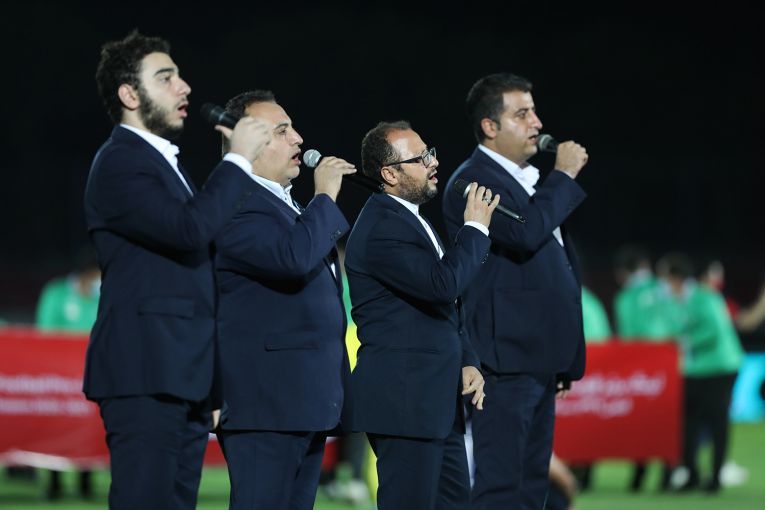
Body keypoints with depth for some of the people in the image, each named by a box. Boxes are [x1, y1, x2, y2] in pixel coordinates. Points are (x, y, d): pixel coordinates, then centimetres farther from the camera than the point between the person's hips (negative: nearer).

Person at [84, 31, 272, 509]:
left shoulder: (162, 162, 22)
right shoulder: (120, 164, -9)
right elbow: (190, 228, -22)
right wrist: (238, 160, -12)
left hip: (185, 379, 10)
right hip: (144, 377, -10)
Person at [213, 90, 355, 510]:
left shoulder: (288, 206, 20)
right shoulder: (237, 208, -13)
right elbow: (293, 258, -29)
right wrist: (325, 197, -14)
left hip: (307, 402, 10)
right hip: (265, 404, -10)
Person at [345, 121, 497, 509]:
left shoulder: (409, 219, 17)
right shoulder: (380, 229, -16)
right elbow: (442, 284, -27)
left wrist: (467, 362, 10)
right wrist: (475, 228, -12)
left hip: (438, 402, 10)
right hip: (403, 402, -10)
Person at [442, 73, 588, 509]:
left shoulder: (530, 181, 19)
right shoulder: (473, 181, -11)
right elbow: (525, 233, -28)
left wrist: (565, 359, 23)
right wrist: (564, 176, -14)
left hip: (539, 361, 10)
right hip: (505, 361, -10)